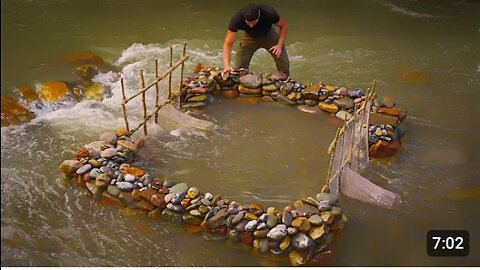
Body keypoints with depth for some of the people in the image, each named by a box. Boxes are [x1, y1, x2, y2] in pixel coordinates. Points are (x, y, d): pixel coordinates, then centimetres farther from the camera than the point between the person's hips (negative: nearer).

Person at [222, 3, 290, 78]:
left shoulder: (269, 13, -38)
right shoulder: (237, 19, -37)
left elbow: (284, 26, -17)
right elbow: (228, 44, -33)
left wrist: (279, 45, -30)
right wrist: (226, 65, -47)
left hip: (268, 35, 0)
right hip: (249, 38, 0)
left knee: (284, 64, -10)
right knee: (240, 68, -10)